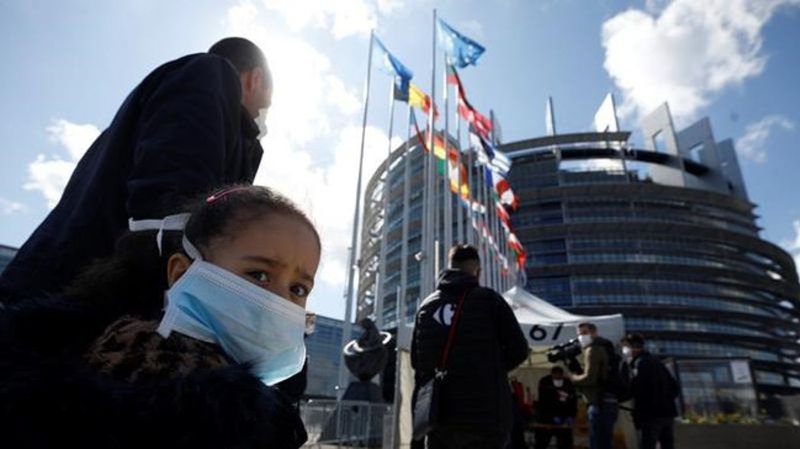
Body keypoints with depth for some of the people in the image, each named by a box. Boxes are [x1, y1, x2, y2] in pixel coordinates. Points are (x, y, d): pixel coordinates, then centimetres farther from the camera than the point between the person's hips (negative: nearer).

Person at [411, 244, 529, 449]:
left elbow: (416, 359, 11)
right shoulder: (489, 299, -3)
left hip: (437, 414, 4)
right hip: (484, 413, -3)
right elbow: (518, 350, -2)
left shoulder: (426, 305, 7)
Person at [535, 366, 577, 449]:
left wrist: (571, 417, -14)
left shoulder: (569, 385, -1)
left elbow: (573, 402, 1)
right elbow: (544, 402, -16)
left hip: (563, 419, 3)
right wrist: (554, 416, -22)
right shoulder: (544, 383, -11)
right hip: (546, 417, -3)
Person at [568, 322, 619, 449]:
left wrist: (573, 378, -2)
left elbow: (589, 378, -19)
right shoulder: (604, 348, 20)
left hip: (600, 403, -10)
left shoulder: (592, 349, -10)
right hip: (609, 401, 10)